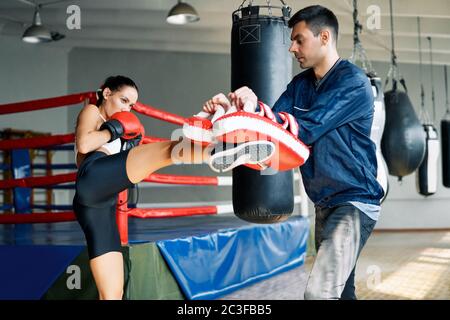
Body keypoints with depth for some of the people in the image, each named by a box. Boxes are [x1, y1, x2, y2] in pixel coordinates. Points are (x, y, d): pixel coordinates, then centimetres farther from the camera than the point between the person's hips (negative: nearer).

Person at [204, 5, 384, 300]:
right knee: (339, 289, 19)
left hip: (355, 200, -8)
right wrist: (233, 109, -12)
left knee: (319, 291, -20)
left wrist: (255, 108, -24)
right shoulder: (300, 84, 9)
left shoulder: (353, 82, -15)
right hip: (325, 202, 8)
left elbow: (305, 129, -24)